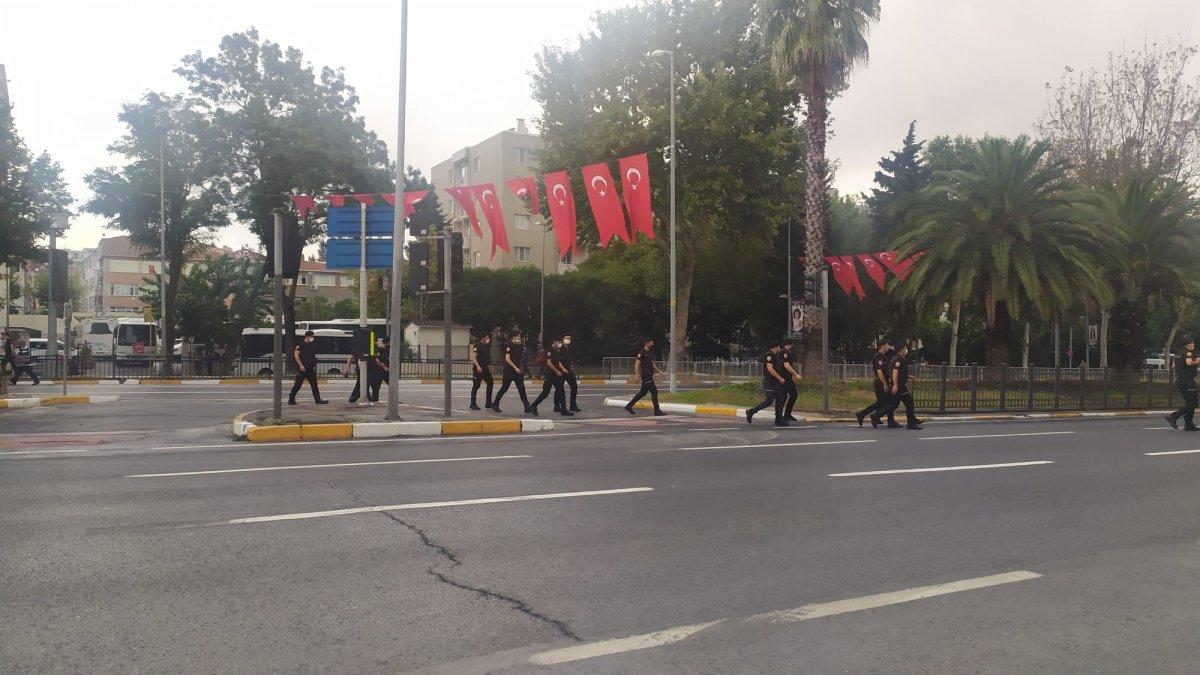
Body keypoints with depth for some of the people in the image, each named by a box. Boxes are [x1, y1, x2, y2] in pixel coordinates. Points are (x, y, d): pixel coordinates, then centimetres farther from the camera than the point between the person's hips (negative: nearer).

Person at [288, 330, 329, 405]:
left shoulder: (312, 345, 14)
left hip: (310, 369, 7)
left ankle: (318, 400, -1)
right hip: (302, 368, -7)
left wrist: (314, 365, 16)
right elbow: (296, 355, -13)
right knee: (298, 385, 1)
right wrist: (300, 365, -19)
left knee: (314, 385, 1)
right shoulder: (301, 344, -7)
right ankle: (291, 399, 12)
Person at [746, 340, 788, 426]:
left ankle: (779, 420, 10)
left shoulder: (774, 355, 17)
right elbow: (769, 368, -24)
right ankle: (751, 412, 0)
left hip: (775, 382, 10)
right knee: (769, 401, -10)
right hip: (769, 381, -10)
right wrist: (780, 378, -21)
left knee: (780, 400, 7)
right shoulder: (769, 355, -15)